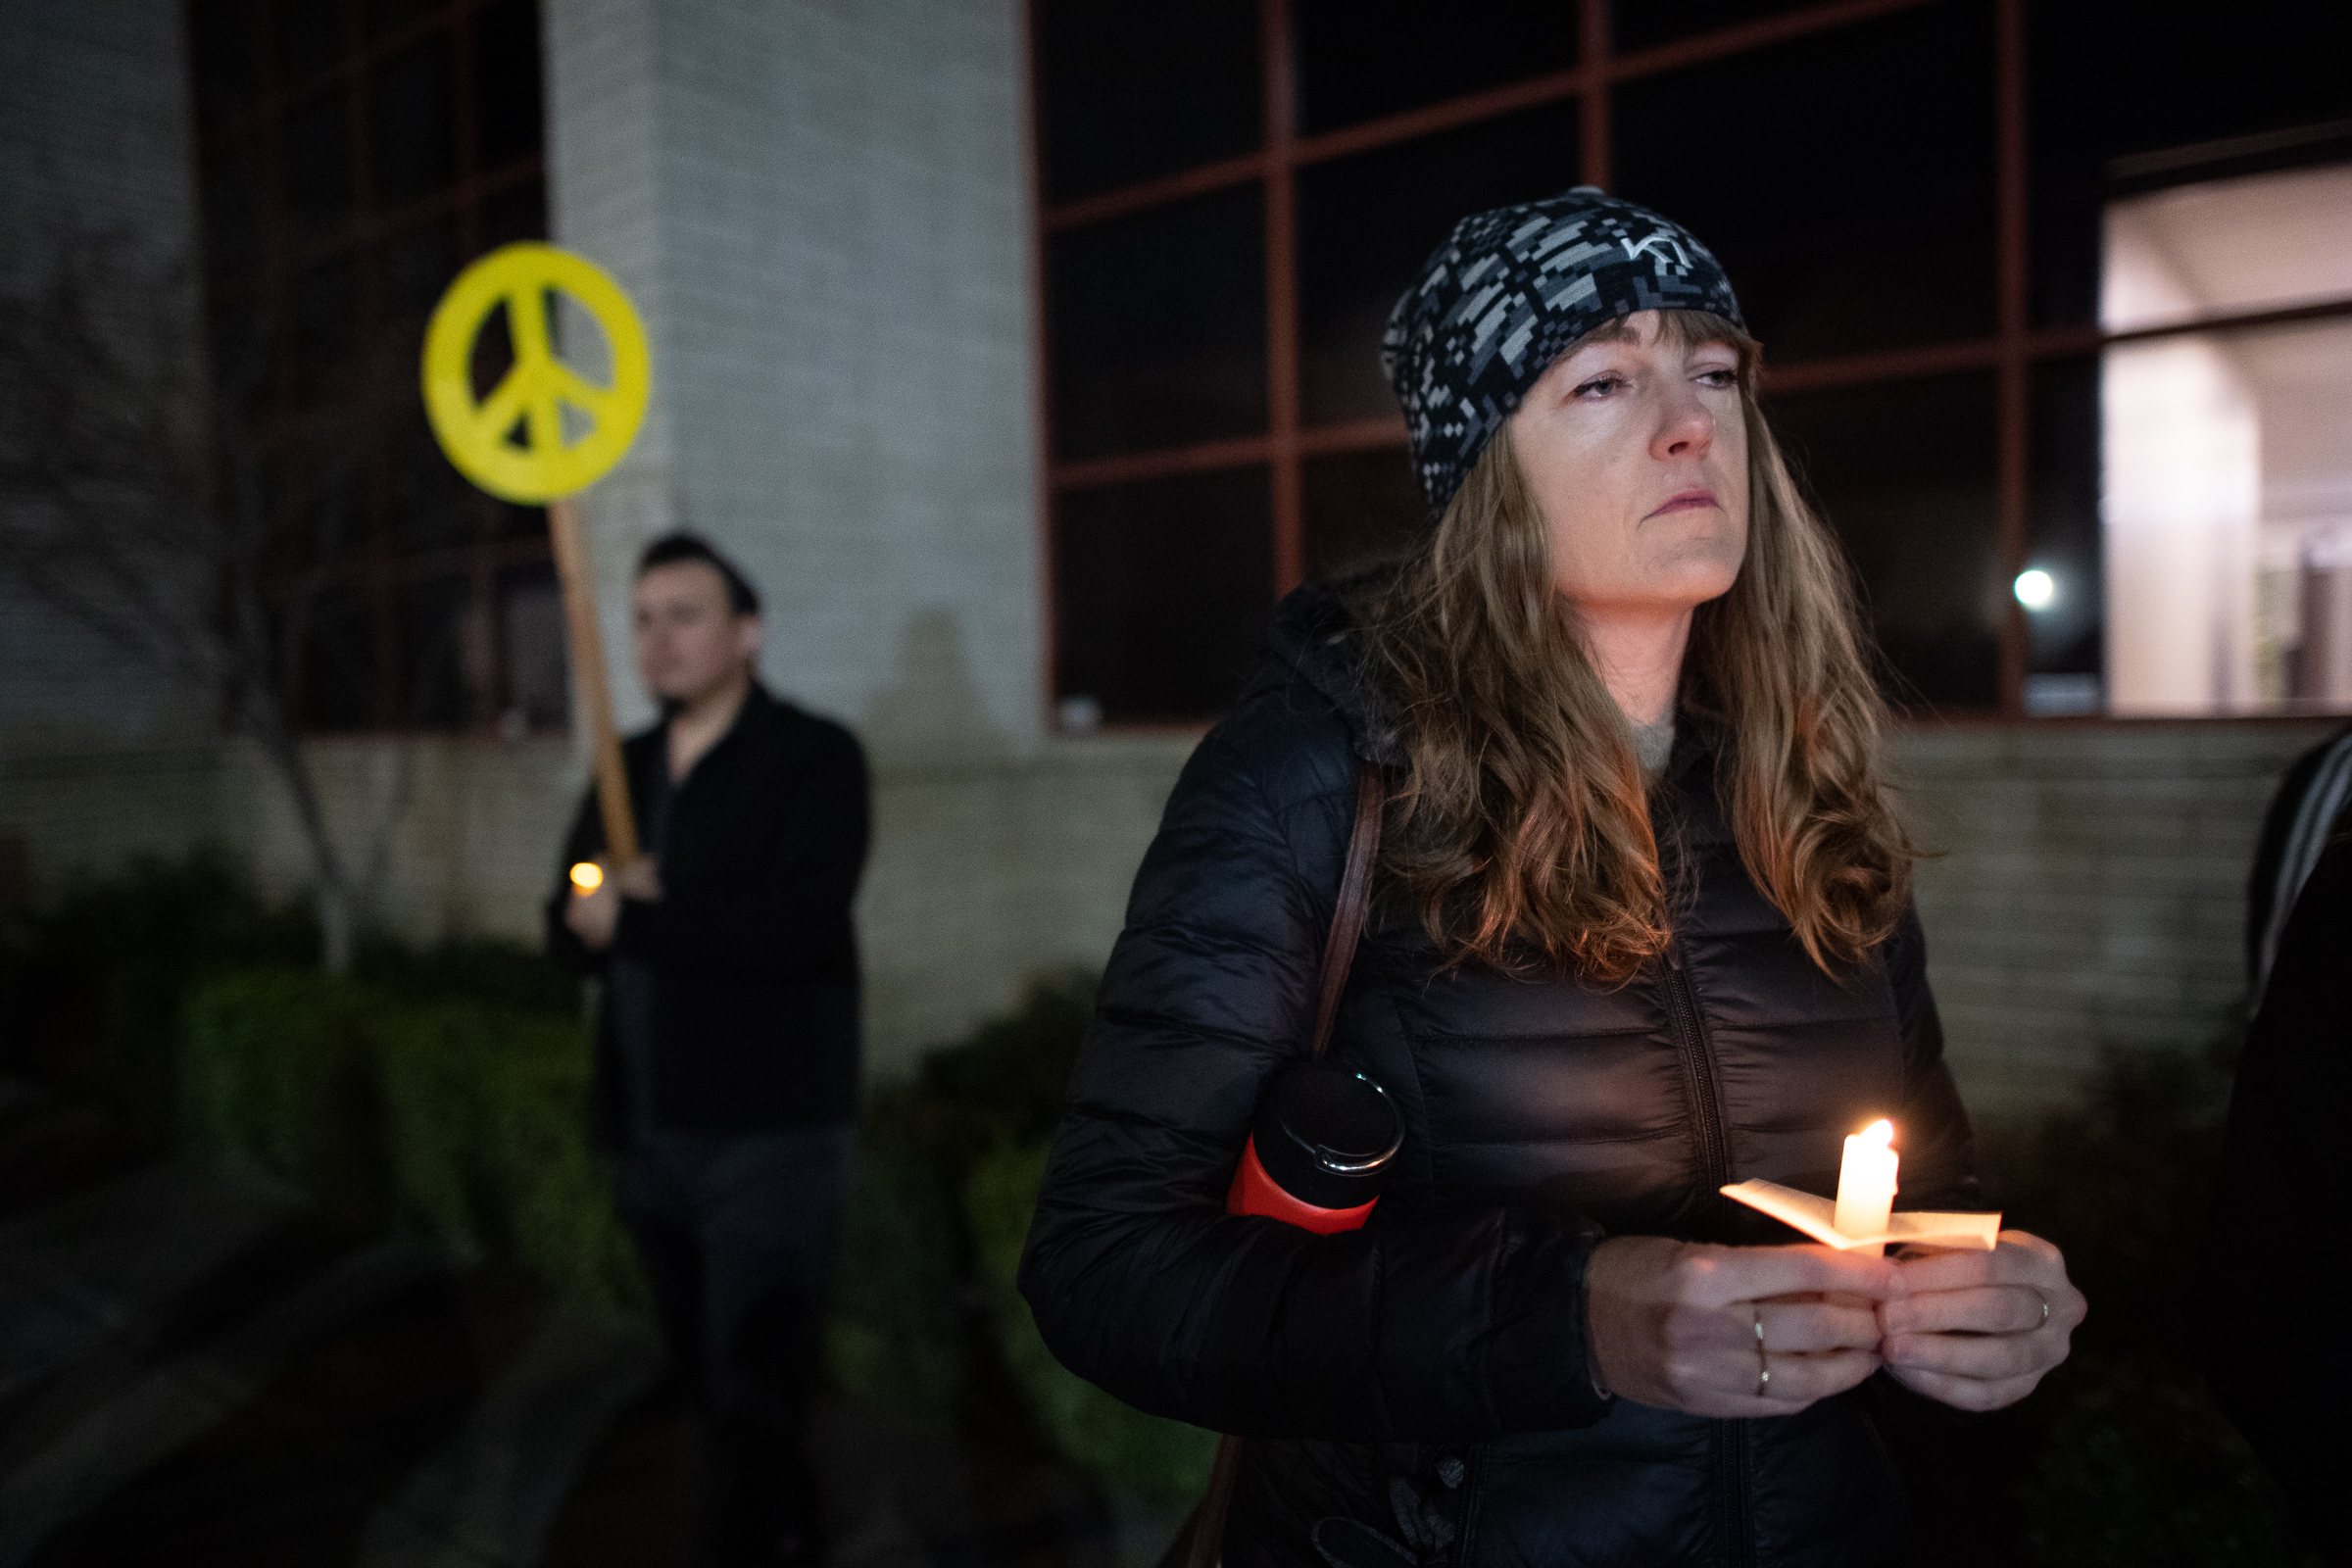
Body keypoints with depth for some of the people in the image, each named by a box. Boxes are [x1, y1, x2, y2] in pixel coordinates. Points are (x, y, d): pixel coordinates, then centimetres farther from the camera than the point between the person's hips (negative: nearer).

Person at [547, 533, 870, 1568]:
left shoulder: (813, 756, -9)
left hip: (769, 1138, -7)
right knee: (706, 1378, 19)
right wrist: (588, 918, -16)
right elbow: (567, 933, 7)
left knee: (752, 1402, -3)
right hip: (646, 1134, 7)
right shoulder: (626, 769, 12)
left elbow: (797, 925, -23)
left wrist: (633, 915, -16)